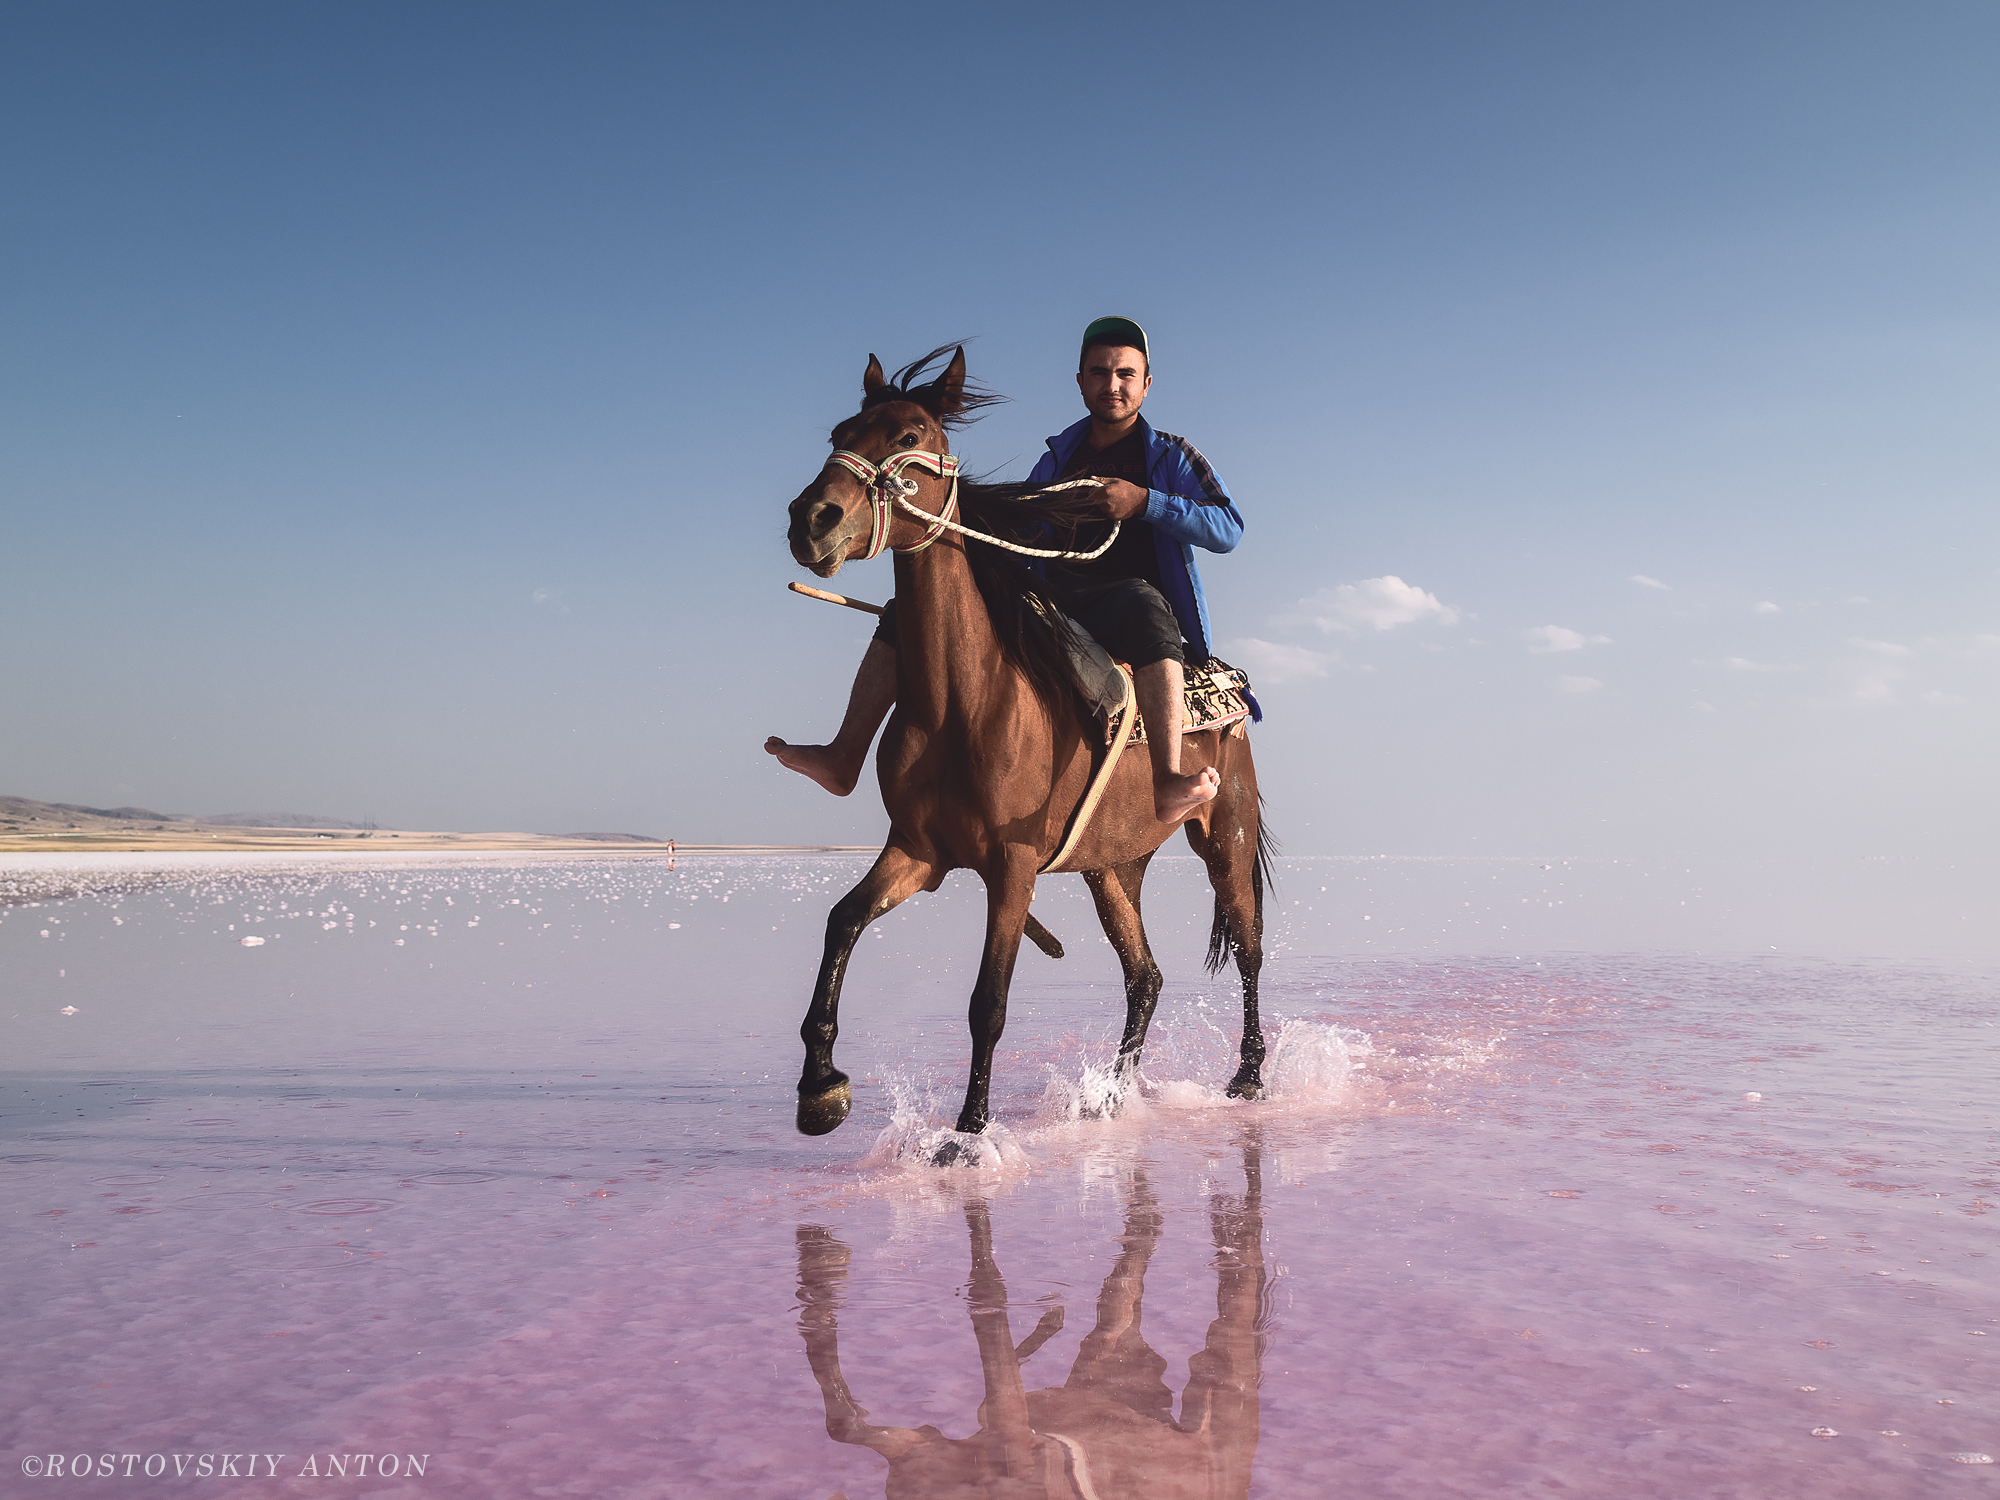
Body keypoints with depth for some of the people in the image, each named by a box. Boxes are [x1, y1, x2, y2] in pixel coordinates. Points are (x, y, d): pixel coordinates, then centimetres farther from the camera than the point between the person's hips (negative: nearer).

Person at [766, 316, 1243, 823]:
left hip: (1128, 596, -5)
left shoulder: (1173, 457, 8)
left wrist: (1144, 501, -17)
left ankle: (1167, 786, -55)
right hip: (1049, 606, 5)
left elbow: (1229, 529, -6)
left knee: (1144, 608, -44)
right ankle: (844, 758, -13)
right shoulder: (1058, 457, 21)